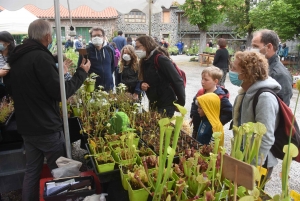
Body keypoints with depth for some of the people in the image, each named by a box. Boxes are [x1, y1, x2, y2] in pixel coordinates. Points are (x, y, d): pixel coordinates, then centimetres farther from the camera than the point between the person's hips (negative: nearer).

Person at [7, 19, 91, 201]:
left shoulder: (18, 58, 9)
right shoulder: (40, 57, -19)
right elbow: (61, 92, -20)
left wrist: (58, 69, 26)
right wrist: (82, 72, -10)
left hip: (27, 126, 8)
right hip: (46, 127, -8)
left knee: (32, 170, 18)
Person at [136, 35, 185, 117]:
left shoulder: (160, 59, -18)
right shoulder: (144, 61, 7)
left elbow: (177, 81, -20)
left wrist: (181, 103, -17)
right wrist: (142, 84, -5)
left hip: (166, 105, -8)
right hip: (153, 104, 8)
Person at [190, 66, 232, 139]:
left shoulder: (221, 97, -21)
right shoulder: (200, 92, -1)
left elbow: (229, 113, -20)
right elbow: (194, 104, 17)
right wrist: (193, 116, 7)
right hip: (197, 128, 7)